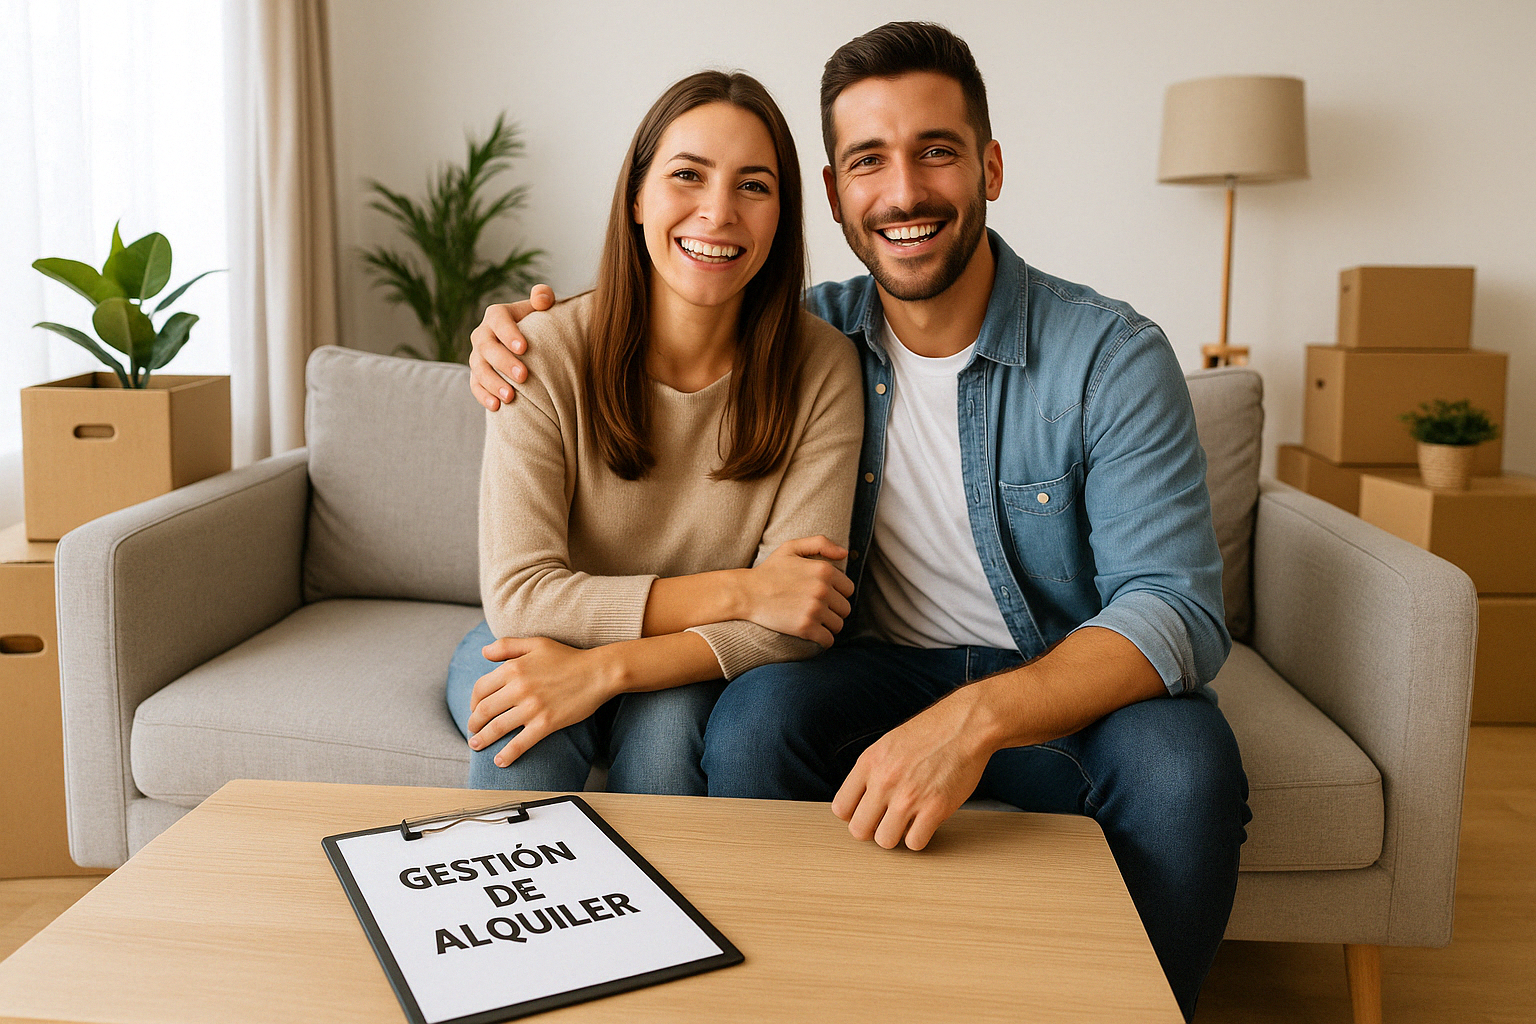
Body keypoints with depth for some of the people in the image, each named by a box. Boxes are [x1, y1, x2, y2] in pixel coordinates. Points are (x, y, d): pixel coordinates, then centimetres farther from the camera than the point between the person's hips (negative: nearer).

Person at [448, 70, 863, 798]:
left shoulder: (821, 370, -14)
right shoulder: (543, 355, -16)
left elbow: (798, 620, -18)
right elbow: (517, 594, -20)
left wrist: (607, 667, -31)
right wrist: (735, 591, -25)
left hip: (693, 675, 1)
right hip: (528, 653, 0)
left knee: (665, 719, -32)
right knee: (523, 732, -32)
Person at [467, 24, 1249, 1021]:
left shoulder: (1112, 355, -14)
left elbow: (1178, 610, -21)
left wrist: (976, 717, -39)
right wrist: (527, 331, -9)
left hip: (1064, 683, -1)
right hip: (878, 672, 2)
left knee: (1183, 762, -32)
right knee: (753, 720, -28)